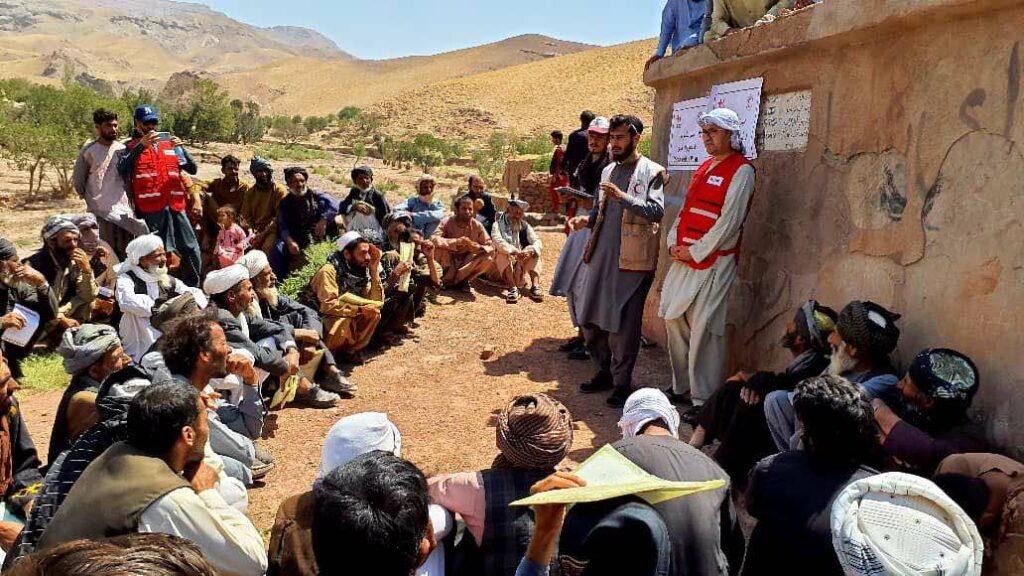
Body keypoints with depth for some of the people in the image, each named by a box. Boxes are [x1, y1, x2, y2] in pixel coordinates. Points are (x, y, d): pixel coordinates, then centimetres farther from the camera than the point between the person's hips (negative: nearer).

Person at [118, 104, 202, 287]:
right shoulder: (131, 147, 7)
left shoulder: (169, 144, 18)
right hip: (150, 210, -3)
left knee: (191, 250, 2)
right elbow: (122, 169, -11)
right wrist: (141, 146, -18)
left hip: (176, 207, 3)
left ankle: (193, 289, 14)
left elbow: (192, 169, 13)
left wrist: (181, 149, -4)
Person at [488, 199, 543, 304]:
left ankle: (535, 286, -33)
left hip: (520, 265, 3)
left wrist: (529, 250, -31)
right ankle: (512, 288, -44)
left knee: (534, 253, -18)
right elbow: (498, 241, -25)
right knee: (504, 253, -31)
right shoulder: (498, 225, -5)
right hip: (502, 266, -3)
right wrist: (514, 251, -40)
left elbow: (537, 242, -8)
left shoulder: (525, 226, 6)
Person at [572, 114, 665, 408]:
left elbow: (656, 211, -15)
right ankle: (605, 371, 27)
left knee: (623, 323, -2)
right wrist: (586, 219, 2)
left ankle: (622, 382, 12)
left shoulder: (652, 172, -3)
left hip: (632, 259, -7)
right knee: (590, 318, 10)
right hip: (602, 255, 7)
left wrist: (622, 196, -23)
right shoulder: (608, 171, 17)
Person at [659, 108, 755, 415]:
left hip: (714, 261, -8)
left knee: (703, 330, -8)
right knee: (674, 320, 11)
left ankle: (703, 399, 2)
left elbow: (729, 221, -15)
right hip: (684, 259, 8)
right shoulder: (704, 167, 18)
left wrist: (695, 252, -13)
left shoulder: (741, 170, -7)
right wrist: (674, 243, 4)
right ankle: (680, 387, 25)